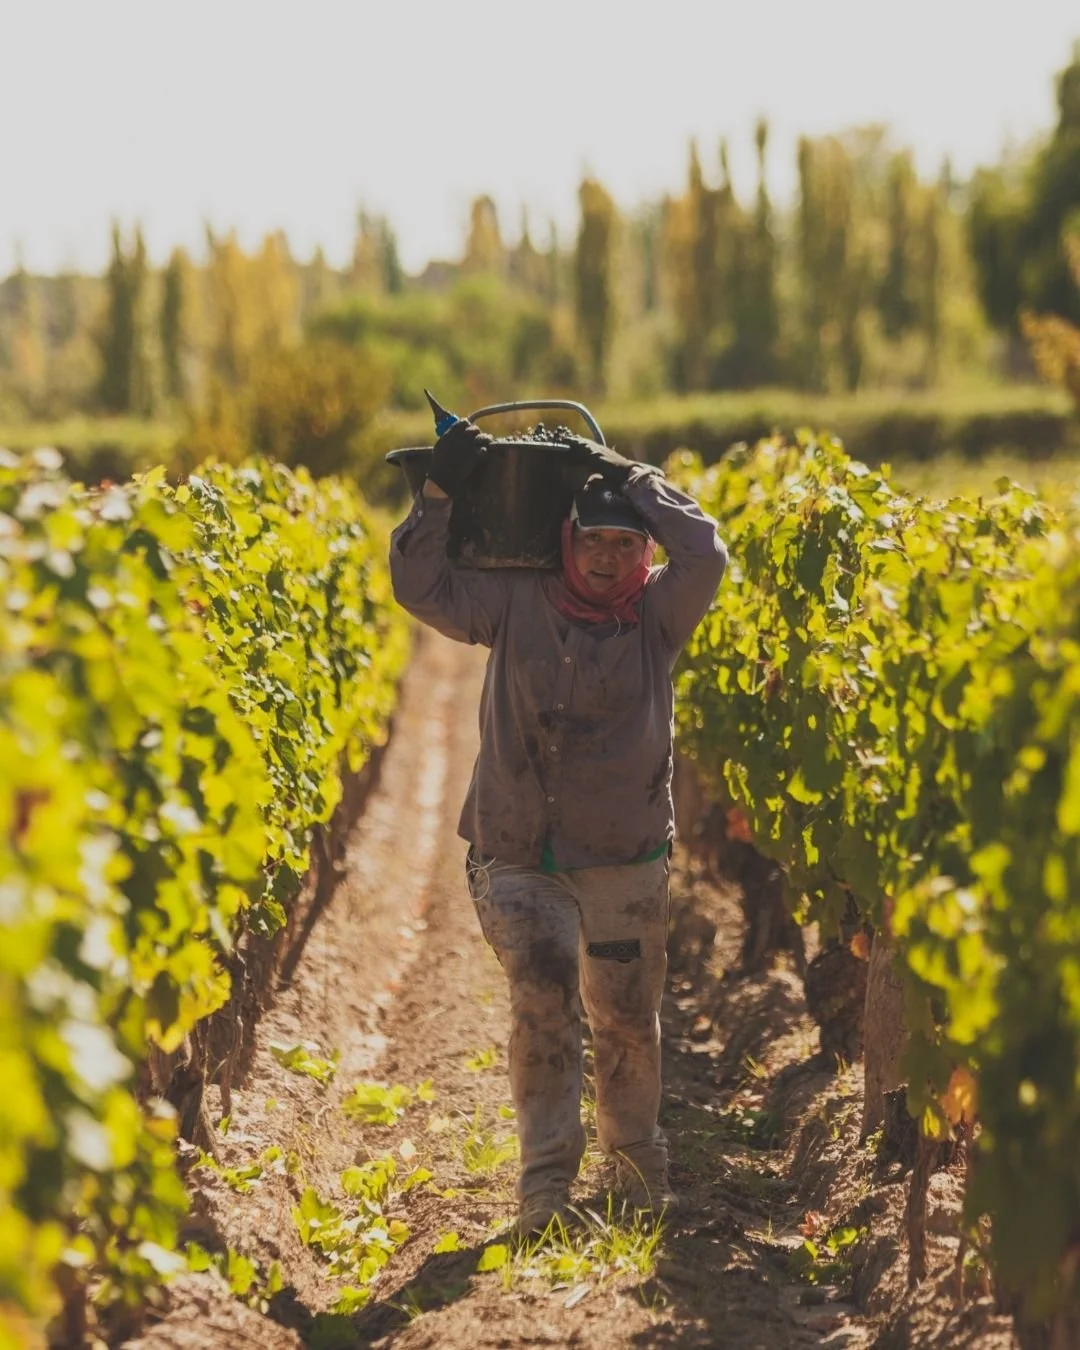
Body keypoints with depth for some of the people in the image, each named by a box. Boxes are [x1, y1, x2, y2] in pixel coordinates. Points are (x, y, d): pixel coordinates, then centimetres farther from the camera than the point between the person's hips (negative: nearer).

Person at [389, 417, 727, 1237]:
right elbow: (421, 585, -2)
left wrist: (626, 477, -13)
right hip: (517, 857, -1)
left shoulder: (657, 617, -1)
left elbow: (707, 555, -18)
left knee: (628, 1020, 11)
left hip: (626, 862, 1)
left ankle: (639, 1169, 32)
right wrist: (441, 494, -11)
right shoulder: (518, 603, 1)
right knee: (543, 1000, -16)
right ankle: (547, 1173, -9)